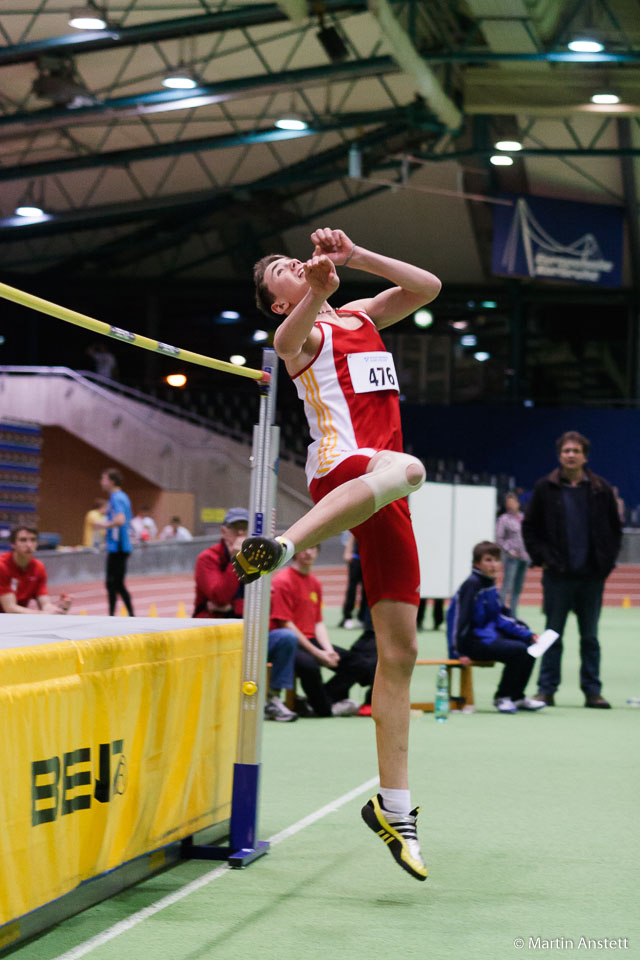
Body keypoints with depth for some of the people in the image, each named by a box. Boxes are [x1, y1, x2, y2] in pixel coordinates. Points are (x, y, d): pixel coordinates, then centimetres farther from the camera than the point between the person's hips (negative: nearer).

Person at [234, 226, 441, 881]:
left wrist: (354, 254, 12)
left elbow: (427, 287, 22)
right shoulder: (302, 330, 7)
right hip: (340, 466, -6)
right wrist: (316, 292, -39)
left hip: (383, 503, 6)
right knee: (405, 468, -43)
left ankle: (393, 806, 4)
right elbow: (288, 339, -17)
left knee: (399, 649, 1)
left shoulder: (361, 315, 28)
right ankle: (282, 547, -56)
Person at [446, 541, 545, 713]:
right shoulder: (472, 584, -16)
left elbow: (500, 617, 17)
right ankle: (502, 698, -7)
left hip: (488, 635, 10)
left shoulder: (490, 584, 12)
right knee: (518, 650, -23)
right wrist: (459, 652, -23)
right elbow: (460, 618, -20)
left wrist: (527, 635, 9)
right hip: (471, 641, -10)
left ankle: (517, 697, 14)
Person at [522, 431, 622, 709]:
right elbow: (529, 527, 6)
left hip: (592, 576, 1)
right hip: (558, 575, -1)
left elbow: (615, 528, 12)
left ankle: (592, 691, 12)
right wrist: (541, 558, -3)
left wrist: (607, 560, 2)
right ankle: (546, 690, 9)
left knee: (590, 636, 7)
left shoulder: (600, 489, 5)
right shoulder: (545, 488, 1)